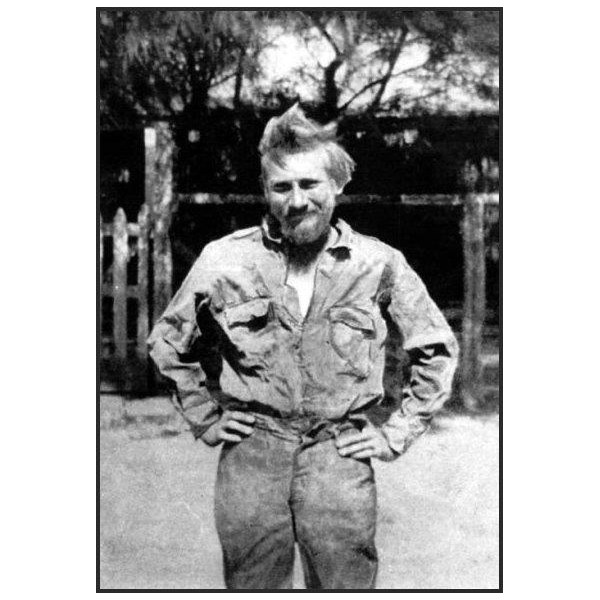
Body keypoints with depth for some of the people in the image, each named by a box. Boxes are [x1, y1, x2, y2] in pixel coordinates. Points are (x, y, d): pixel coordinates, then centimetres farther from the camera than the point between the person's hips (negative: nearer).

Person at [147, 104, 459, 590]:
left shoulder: (379, 264, -1)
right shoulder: (225, 261, 0)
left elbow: (437, 350, 11)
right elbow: (168, 342, 16)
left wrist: (397, 434, 6)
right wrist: (204, 419, 11)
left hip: (340, 456, 0)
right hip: (251, 454, 1)